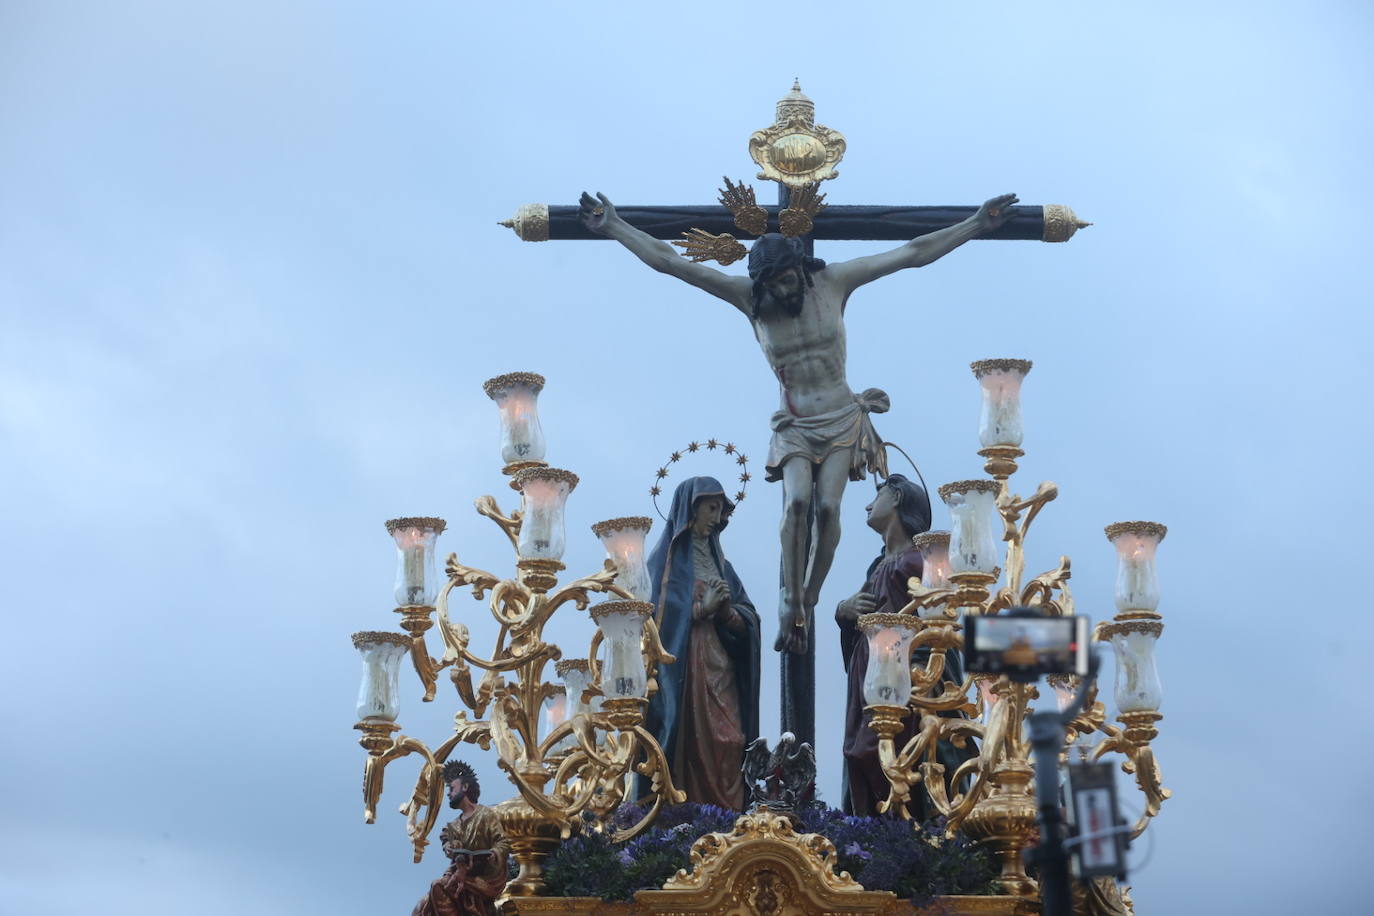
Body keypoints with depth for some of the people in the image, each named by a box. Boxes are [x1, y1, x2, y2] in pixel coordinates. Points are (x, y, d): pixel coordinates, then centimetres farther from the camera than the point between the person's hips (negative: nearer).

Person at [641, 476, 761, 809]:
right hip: (681, 667, -6)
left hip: (721, 668, 6)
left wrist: (727, 611, -6)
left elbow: (749, 620, 14)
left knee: (727, 746, -6)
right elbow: (656, 614, -9)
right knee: (691, 747, -12)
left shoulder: (719, 563, 21)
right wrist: (702, 608, -13)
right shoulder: (666, 557, 3)